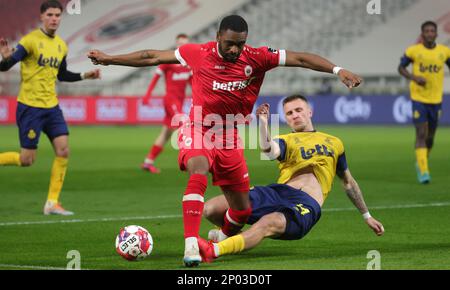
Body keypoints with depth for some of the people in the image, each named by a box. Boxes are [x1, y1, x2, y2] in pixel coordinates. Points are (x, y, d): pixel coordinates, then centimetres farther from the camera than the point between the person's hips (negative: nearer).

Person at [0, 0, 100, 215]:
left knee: (63, 151, -5)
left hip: (51, 106, 7)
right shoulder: (31, 41, -12)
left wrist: (84, 76, 14)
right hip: (30, 107, -6)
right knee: (27, 160, -7)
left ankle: (52, 203, 3)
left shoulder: (61, 45, 10)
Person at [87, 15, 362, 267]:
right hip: (198, 132, -3)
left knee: (243, 209, 8)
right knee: (199, 174, -35)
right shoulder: (198, 53, -9)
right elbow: (152, 57, 1)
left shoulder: (257, 58, -8)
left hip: (230, 139, 3)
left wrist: (338, 70, -24)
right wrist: (109, 59, 6)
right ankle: (191, 245, -39)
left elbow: (300, 59, -12)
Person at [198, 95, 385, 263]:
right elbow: (269, 150, -8)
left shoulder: (334, 143, 27)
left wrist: (367, 216, 43)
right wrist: (263, 123, -25)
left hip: (308, 204, -2)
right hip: (277, 192, 2)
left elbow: (348, 183, 39)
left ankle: (214, 250, -56)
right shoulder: (286, 141, 19)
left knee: (269, 223, -38)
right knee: (210, 209, -14)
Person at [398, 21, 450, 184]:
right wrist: (413, 77, -14)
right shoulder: (413, 51, -6)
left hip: (436, 99, 3)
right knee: (421, 134, -12)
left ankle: (420, 163, 37)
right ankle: (423, 171, -11)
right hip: (418, 98, -3)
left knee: (430, 136, 12)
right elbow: (401, 67, 5)